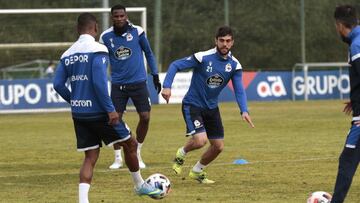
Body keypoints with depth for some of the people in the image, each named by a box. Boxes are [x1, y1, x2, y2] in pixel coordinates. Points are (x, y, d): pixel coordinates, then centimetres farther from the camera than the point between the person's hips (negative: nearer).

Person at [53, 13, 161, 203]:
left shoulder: (67, 54, 7)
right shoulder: (97, 50, -12)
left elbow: (58, 84, 4)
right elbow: (99, 82, -21)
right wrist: (110, 109, -18)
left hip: (79, 114, 6)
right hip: (97, 112, -6)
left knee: (90, 157, 9)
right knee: (130, 143, 14)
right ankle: (140, 185, 28)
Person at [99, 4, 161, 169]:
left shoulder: (136, 31, -6)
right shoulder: (106, 37, -3)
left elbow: (148, 53, 7)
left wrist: (155, 76, 7)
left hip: (138, 83, 0)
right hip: (118, 84, 0)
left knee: (145, 117, -5)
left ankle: (137, 154, 16)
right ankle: (118, 158, 9)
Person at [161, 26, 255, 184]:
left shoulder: (234, 65, -6)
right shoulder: (203, 57, -20)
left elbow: (239, 90, -9)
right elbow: (175, 65, -14)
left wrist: (244, 111, -25)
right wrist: (167, 86, -27)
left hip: (211, 108, 6)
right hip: (192, 105, -6)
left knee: (218, 146, 7)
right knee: (200, 140, -24)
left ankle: (197, 171, 33)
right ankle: (181, 154, 10)